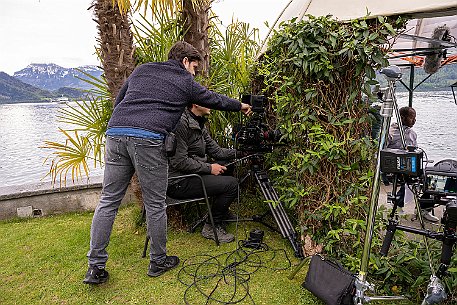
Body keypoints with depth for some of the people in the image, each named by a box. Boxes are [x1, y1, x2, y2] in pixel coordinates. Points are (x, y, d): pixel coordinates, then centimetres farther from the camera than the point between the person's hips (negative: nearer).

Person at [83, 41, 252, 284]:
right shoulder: (186, 83, 13)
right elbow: (215, 100, 25)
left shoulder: (142, 69, 26)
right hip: (148, 140, -5)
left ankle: (95, 268, 14)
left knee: (108, 201, 10)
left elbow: (118, 100, 27)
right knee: (155, 205, 7)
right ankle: (158, 262, 22)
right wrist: (240, 106, 42)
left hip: (115, 133, 6)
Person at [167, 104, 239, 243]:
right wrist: (209, 168, -17)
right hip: (178, 183, -10)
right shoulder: (181, 123, -19)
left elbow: (216, 151, 13)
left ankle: (222, 211, 29)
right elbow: (179, 161, -24)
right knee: (232, 184, -16)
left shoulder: (199, 124, 12)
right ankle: (212, 226, 0)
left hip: (192, 173, 10)